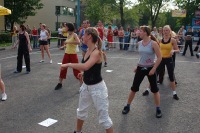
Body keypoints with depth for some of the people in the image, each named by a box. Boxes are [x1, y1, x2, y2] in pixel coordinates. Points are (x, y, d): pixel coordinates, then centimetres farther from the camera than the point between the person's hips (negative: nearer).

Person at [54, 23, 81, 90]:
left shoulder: (74, 35, -13)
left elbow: (78, 42, -32)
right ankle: (60, 83, 22)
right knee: (63, 68, 9)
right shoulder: (68, 35, 10)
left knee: (76, 70, -3)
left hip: (73, 55, -7)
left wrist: (68, 42, -28)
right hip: (66, 54, 7)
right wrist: (63, 46, 24)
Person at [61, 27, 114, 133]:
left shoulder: (96, 52, -24)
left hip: (97, 87, -9)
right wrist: (84, 74, 10)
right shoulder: (88, 50, 2)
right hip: (86, 86, 9)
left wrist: (68, 64, -31)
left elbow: (86, 66, -41)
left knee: (103, 116, 2)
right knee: (81, 111, 25)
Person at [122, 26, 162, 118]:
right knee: (134, 88, 6)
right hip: (140, 68, 4)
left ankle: (158, 109, 22)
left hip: (150, 69, -4)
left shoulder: (153, 43, -15)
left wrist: (153, 69, -17)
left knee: (154, 89, 7)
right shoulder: (140, 43, 2)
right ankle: (127, 106, 21)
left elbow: (159, 57, -14)